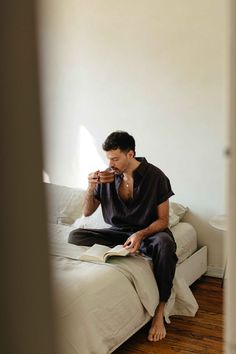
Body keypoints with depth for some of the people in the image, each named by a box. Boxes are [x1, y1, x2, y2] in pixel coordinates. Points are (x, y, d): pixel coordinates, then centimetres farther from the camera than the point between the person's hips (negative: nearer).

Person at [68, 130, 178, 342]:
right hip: (118, 233, 3)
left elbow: (163, 220, -10)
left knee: (164, 244, -40)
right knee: (75, 236, -19)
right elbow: (87, 212, 6)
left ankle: (159, 312, -27)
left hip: (149, 231, -3)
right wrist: (91, 188, -13)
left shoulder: (155, 176, -11)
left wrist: (141, 235, -30)